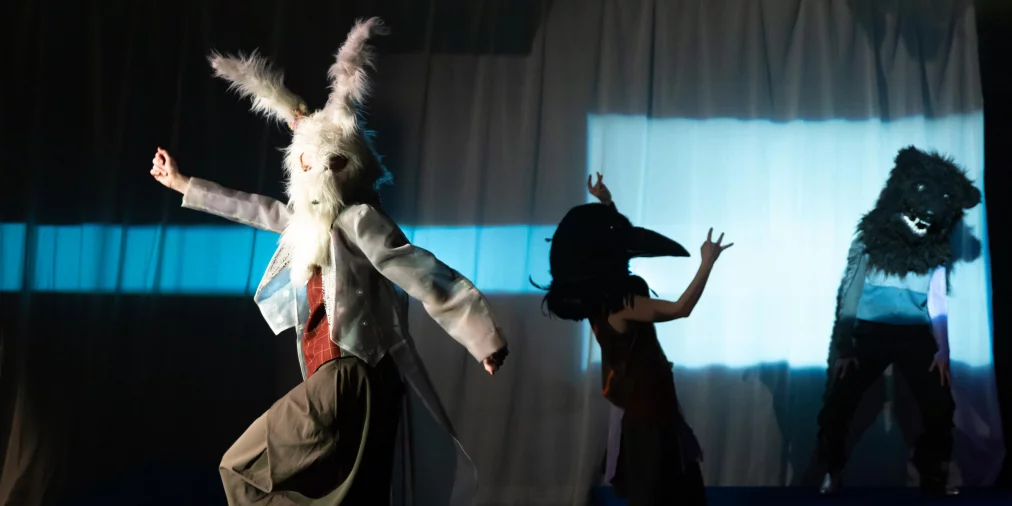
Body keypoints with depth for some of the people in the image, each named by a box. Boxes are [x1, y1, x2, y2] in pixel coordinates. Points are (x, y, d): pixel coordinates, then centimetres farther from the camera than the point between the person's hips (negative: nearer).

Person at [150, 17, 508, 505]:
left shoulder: (358, 219, -13)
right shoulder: (310, 218, 15)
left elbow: (422, 276, -22)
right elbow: (254, 208, 29)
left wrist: (483, 334, -30)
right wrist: (181, 183, 38)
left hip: (350, 377, -9)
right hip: (337, 377, 9)